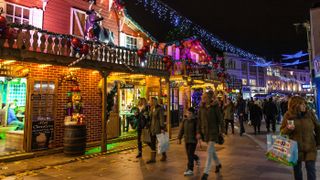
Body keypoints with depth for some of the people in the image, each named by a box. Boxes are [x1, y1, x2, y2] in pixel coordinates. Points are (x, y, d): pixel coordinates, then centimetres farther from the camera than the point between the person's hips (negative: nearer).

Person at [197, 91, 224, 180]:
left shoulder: (215, 107, -10)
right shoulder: (201, 108, 2)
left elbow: (220, 118, -5)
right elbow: (199, 120, 2)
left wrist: (222, 130, -3)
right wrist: (198, 132, -1)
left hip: (213, 131, -5)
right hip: (205, 131, 5)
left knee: (209, 151, -10)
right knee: (212, 149, 20)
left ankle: (206, 172, -5)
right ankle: (218, 164, 44)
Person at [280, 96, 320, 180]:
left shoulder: (310, 113, -5)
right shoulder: (288, 115, -7)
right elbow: (282, 131, 0)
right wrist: (288, 129, -21)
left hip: (310, 147, 0)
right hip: (295, 147, 0)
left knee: (311, 168, 0)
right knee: (297, 168, 13)